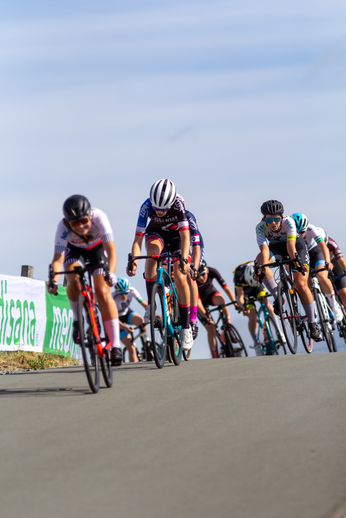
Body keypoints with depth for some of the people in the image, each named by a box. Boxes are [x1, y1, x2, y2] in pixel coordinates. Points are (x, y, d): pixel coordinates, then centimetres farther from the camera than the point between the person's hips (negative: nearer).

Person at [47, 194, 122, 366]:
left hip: (97, 247, -1)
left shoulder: (99, 217, -37)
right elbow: (58, 258, -40)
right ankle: (78, 320, -5)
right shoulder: (63, 227, -35)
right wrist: (54, 280, -58)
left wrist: (110, 273, -59)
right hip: (74, 249, 1)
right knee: (74, 281, -31)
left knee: (103, 292, -16)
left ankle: (115, 345, -15)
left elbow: (111, 251, -42)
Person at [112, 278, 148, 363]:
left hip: (127, 313, 3)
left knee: (139, 319, -33)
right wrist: (126, 328, -47)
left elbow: (144, 304, -21)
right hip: (118, 319, -3)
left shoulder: (132, 290, -24)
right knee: (131, 348, -16)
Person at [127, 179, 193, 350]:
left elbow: (185, 237, -38)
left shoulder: (178, 204, -34)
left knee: (180, 278, -13)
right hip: (156, 233, 0)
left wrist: (184, 259, -53)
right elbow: (138, 239, -31)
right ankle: (151, 304, -29)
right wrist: (133, 261, -47)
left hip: (176, 235, 0)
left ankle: (185, 327, -1)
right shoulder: (147, 206, -31)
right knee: (152, 249, -35)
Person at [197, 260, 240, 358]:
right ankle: (216, 357, -4)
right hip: (200, 299, -1)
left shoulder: (212, 272, -27)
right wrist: (206, 317, -36)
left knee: (220, 299, -37)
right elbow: (197, 302, -30)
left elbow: (226, 288, -28)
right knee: (211, 329, -13)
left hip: (210, 293, 1)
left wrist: (235, 302, -38)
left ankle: (229, 329, -25)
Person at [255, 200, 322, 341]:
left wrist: (295, 262, -59)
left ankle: (313, 324, -6)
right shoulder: (260, 228, -27)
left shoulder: (288, 222, -33)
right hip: (276, 247, 3)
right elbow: (264, 249, -35)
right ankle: (277, 297, -24)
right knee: (260, 259, -30)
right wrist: (263, 270, -50)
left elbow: (291, 244, -44)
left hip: (296, 246, -3)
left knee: (301, 284, -17)